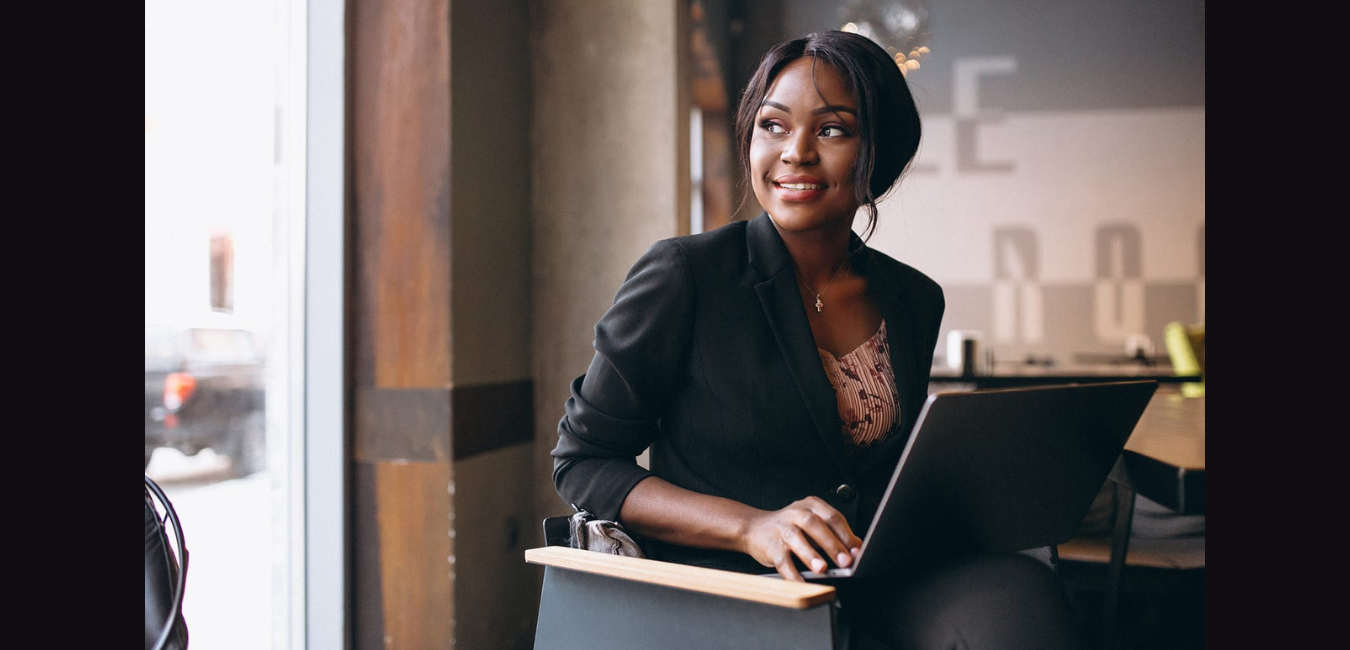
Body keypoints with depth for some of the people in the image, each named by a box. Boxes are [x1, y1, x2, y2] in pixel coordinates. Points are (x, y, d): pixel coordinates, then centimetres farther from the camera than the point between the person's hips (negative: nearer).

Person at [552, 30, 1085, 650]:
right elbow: (581, 461, -3)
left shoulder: (914, 300, 11)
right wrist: (753, 527, -18)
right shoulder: (681, 274, -5)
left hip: (879, 593, 6)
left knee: (1019, 591, -29)